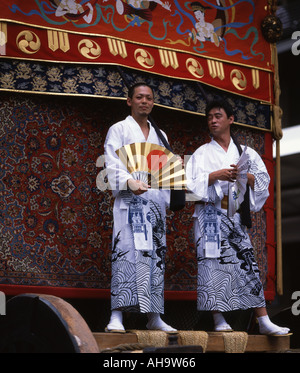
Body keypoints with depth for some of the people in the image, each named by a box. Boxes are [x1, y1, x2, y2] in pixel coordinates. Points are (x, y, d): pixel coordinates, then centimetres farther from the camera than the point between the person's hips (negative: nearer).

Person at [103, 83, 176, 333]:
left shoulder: (159, 136, 23)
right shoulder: (119, 130, 8)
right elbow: (113, 165, -5)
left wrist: (166, 199, 4)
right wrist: (130, 182, -22)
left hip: (156, 202, 5)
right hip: (129, 200, -5)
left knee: (155, 255, 2)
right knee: (126, 253, -15)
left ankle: (154, 317, 4)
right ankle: (117, 317, -18)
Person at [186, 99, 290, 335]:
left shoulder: (245, 153, 16)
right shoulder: (202, 153, 10)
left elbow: (263, 180, 7)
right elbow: (191, 183, -3)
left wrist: (245, 176, -11)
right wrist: (216, 176, -15)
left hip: (235, 216, 2)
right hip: (210, 215, -2)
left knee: (248, 263, -4)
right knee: (213, 263, -11)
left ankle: (264, 322, -5)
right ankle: (219, 321, -9)